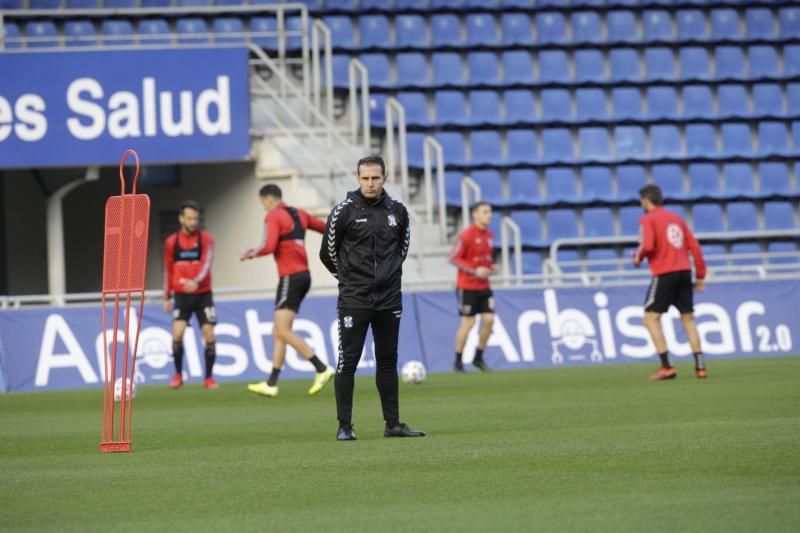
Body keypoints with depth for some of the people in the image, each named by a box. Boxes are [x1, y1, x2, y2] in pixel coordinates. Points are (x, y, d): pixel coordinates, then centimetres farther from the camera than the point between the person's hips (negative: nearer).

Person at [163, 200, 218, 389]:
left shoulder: (206, 239, -2)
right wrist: (167, 297, 12)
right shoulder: (171, 242, 4)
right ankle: (178, 375, 4)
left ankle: (209, 378, 11)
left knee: (209, 335, -4)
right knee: (177, 334, -14)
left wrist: (196, 282, -34)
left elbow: (206, 264, -16)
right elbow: (168, 270, 12)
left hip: (203, 294, -1)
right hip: (181, 295, 1)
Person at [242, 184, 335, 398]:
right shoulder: (298, 214, 15)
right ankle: (271, 384, 7)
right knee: (278, 332, 9)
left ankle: (322, 369, -17)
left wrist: (251, 254, -3)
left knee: (283, 331, -11)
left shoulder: (273, 216, -8)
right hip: (303, 274, 9)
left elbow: (268, 247, -20)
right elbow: (326, 228, 22)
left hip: (290, 277, -9)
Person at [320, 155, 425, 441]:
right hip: (354, 300, -4)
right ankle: (344, 426, -1)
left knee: (388, 360, 10)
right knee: (348, 360, -4)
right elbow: (328, 252, 2)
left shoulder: (397, 210, 4)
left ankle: (393, 423, 15)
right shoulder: (344, 211, -7)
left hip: (389, 299, 4)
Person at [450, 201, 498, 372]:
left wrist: (491, 266, 3)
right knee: (468, 323, -5)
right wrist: (474, 271, -22)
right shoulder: (465, 235, -14)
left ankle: (478, 357, 13)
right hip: (467, 286, -7)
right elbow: (454, 258, -15)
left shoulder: (489, 235, 9)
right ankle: (458, 361, 8)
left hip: (483, 286, 7)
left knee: (489, 320, -2)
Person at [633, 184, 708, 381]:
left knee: (651, 318, -1)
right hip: (684, 271, 6)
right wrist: (700, 276, 17)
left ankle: (666, 366, -12)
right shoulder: (676, 218, 17)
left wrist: (638, 258, 4)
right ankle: (700, 366, 7)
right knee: (688, 319, 13)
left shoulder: (647, 219, -2)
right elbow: (694, 246, 14)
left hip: (664, 274, -6)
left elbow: (647, 245, -18)